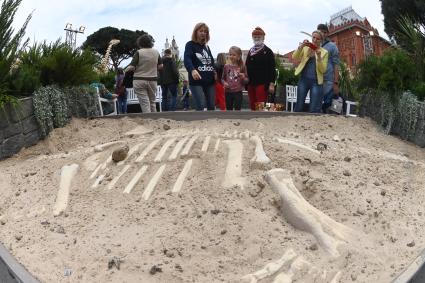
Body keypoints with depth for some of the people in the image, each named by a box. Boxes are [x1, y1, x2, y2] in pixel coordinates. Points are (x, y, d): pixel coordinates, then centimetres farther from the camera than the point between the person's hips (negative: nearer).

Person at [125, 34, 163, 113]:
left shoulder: (139, 52, -9)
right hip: (152, 80, 4)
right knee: (152, 102, 16)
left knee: (145, 103, -2)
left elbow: (132, 67, -13)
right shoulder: (156, 52, 2)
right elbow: (160, 66, 6)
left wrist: (126, 70, 7)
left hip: (139, 80, -4)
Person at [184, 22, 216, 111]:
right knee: (200, 107, -13)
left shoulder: (206, 47, 18)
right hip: (196, 81, -6)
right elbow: (187, 59, -20)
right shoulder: (190, 45, -2)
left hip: (210, 81, 6)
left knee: (211, 107, 9)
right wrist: (192, 70, -39)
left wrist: (215, 72, 3)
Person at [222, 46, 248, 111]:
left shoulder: (242, 67, 0)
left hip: (238, 92, -2)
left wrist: (243, 77, -15)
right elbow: (223, 78, 13)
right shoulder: (226, 66, 4)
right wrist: (224, 83, -7)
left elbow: (247, 80, 6)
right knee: (229, 110, 10)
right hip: (228, 92, 2)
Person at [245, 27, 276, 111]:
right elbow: (246, 67, 17)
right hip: (251, 84, 5)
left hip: (262, 84, -5)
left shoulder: (267, 51, 0)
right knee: (253, 107, 8)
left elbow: (272, 69, -6)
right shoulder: (250, 51, 15)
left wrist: (271, 84, -12)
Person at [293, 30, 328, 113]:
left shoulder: (324, 52, 4)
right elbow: (294, 57, -6)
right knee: (299, 106, 2)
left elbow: (323, 70, -4)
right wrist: (301, 46, -20)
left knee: (314, 109, -3)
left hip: (316, 82, -1)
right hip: (304, 80, 1)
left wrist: (319, 57, -17)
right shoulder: (305, 48, 8)